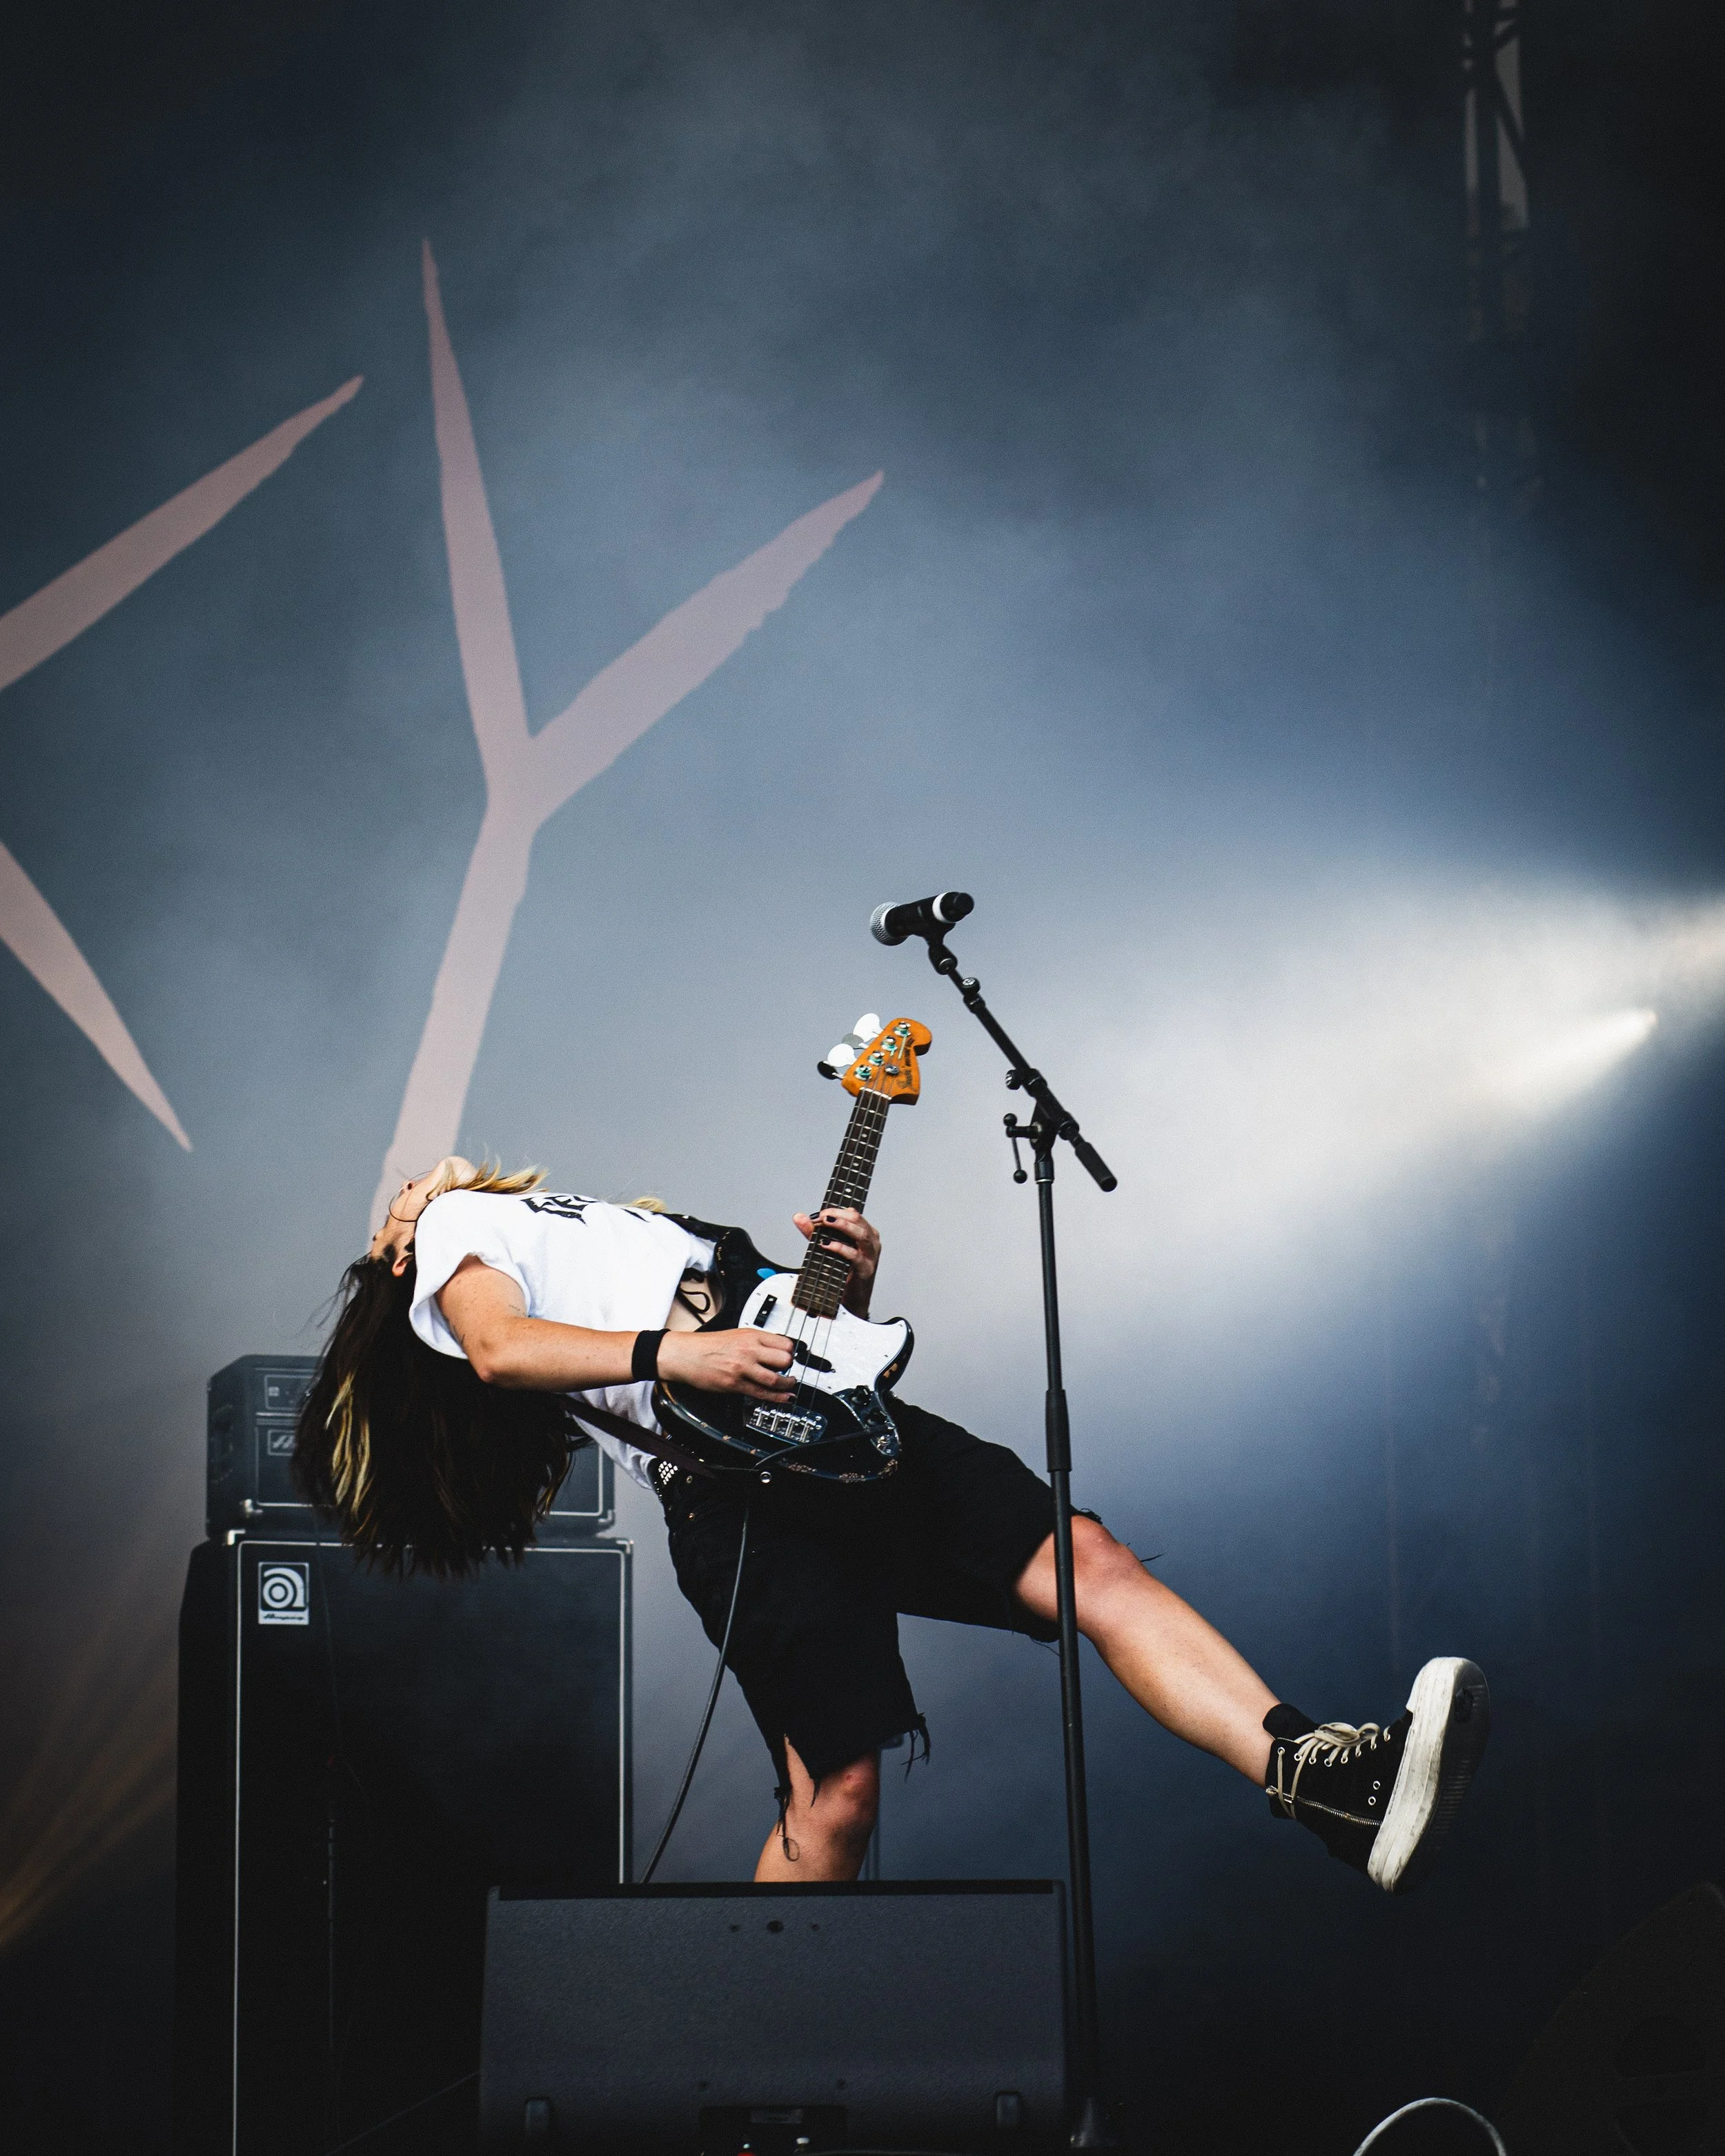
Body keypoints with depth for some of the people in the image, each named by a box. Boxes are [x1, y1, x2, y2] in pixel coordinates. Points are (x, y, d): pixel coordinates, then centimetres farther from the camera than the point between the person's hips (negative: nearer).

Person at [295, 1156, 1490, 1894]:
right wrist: (672, 1356, -20)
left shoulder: (635, 1226, 39)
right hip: (742, 1495, -7)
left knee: (1090, 1560, -12)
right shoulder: (462, 1230, 17)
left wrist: (849, 1287, 7)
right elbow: (501, 1348, -8)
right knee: (836, 1791, -12)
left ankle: (1324, 1779, -23)